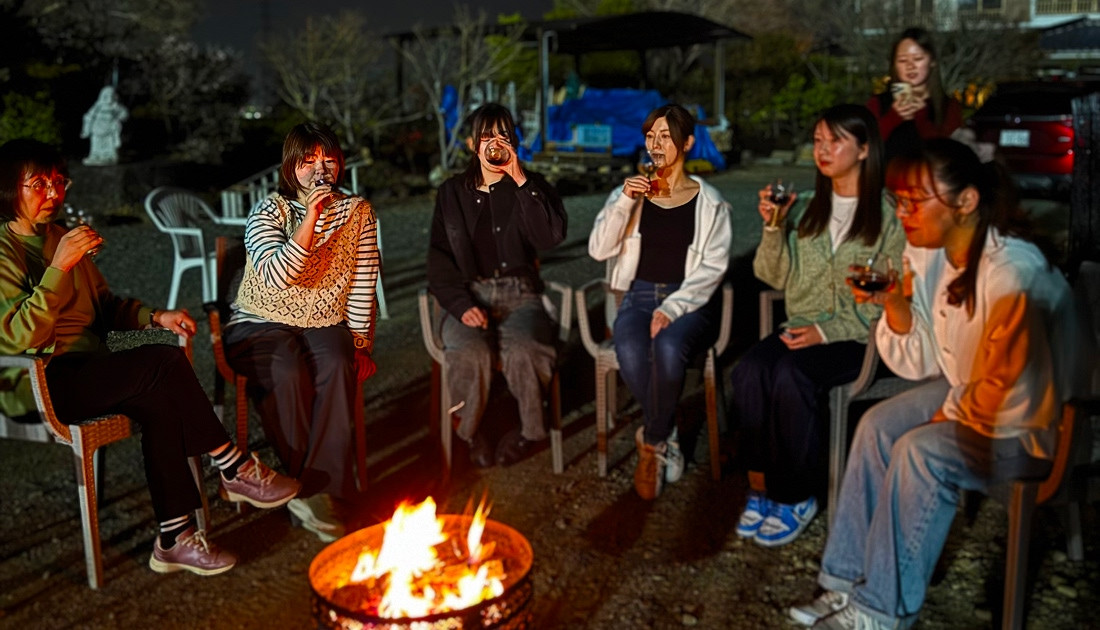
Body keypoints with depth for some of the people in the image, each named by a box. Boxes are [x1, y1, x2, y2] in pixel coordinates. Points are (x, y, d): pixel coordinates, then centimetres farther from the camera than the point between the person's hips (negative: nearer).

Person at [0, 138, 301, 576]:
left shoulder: (62, 239, 18)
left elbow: (106, 307, 23)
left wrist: (156, 317, 4)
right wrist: (59, 268, -25)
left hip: (86, 373, 7)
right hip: (38, 387, -7)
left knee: (161, 402, -25)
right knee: (166, 363, -26)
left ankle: (175, 539, -22)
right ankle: (235, 469, -12)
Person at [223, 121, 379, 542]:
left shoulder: (358, 212, 4)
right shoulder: (268, 212, -5)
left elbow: (363, 285, 4)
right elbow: (276, 277, -23)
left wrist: (359, 342, -2)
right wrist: (310, 218, -27)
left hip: (325, 325, 2)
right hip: (262, 326, -1)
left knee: (337, 366, -32)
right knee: (290, 372, -34)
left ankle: (324, 490, -29)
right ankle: (306, 486, -19)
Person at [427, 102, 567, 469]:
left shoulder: (532, 186, 10)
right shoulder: (452, 193, 12)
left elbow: (551, 236, -10)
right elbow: (439, 260, 7)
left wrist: (519, 179, -14)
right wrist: (461, 305, -10)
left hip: (519, 294, -1)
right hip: (468, 296, 1)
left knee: (523, 349, -34)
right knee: (468, 352, -33)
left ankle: (531, 429, -7)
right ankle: (469, 430, -6)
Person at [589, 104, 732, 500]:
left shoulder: (709, 202, 8)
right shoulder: (629, 193, 15)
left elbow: (713, 266, -2)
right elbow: (598, 250, 2)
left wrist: (672, 308, -15)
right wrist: (624, 202, -11)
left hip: (690, 302, -1)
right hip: (639, 296, 2)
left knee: (667, 347, -36)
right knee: (631, 354, -34)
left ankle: (651, 443, -13)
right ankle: (668, 438, -10)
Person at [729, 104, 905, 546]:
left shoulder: (888, 216, -2)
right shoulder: (806, 209, 14)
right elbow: (774, 277, 10)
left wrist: (828, 332, -17)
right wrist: (773, 228, -7)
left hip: (856, 339, -4)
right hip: (801, 328, 4)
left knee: (791, 375, -32)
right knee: (750, 369, -27)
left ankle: (797, 498, -16)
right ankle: (761, 485, -17)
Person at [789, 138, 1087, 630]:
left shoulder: (1012, 276, -31)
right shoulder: (928, 253, -5)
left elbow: (1016, 399, -30)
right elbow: (922, 364, 1)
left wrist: (953, 415, -13)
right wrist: (894, 303, -16)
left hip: (1034, 423, -8)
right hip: (964, 390, 8)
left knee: (921, 451, -25)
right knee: (877, 425, -8)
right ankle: (847, 582, -1)